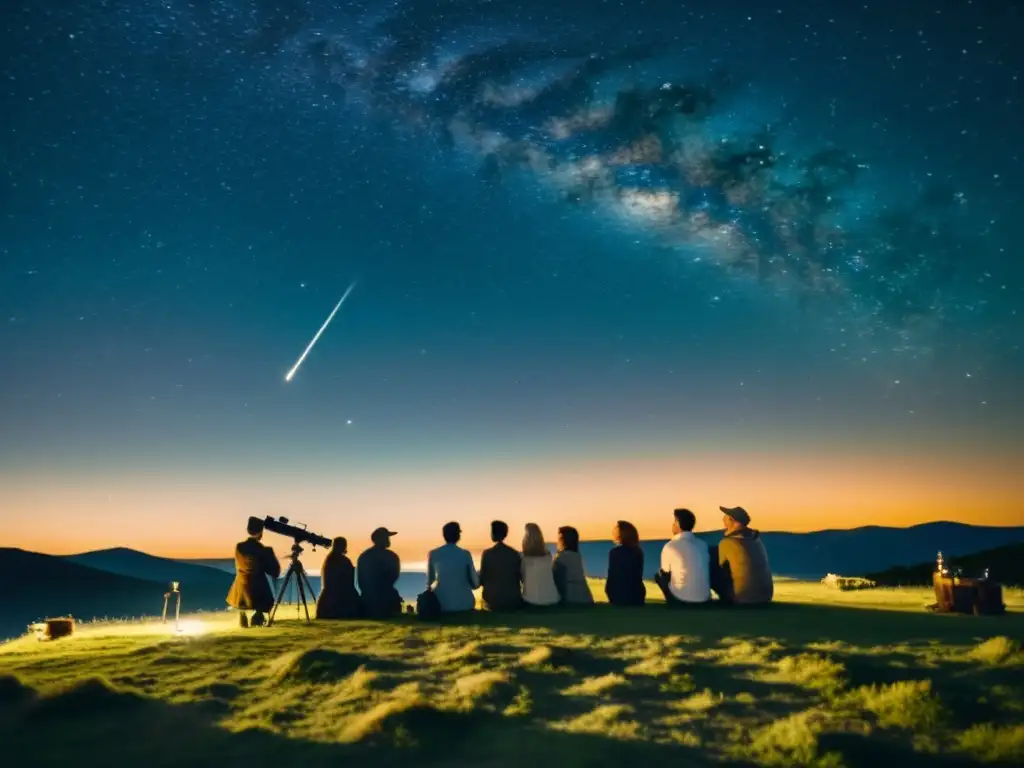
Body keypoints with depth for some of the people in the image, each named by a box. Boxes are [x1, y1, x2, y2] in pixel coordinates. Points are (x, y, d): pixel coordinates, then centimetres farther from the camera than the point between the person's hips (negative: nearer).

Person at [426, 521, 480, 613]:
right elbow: (475, 583, 4)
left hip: (441, 604, 1)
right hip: (464, 604, 0)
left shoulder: (433, 554, 0)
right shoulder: (465, 554, -3)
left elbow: (430, 581, 11)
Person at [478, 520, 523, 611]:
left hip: (493, 599, -2)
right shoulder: (515, 554, -3)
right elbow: (521, 577, 2)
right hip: (513, 599, 2)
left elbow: (482, 579, -5)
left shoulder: (487, 554, -10)